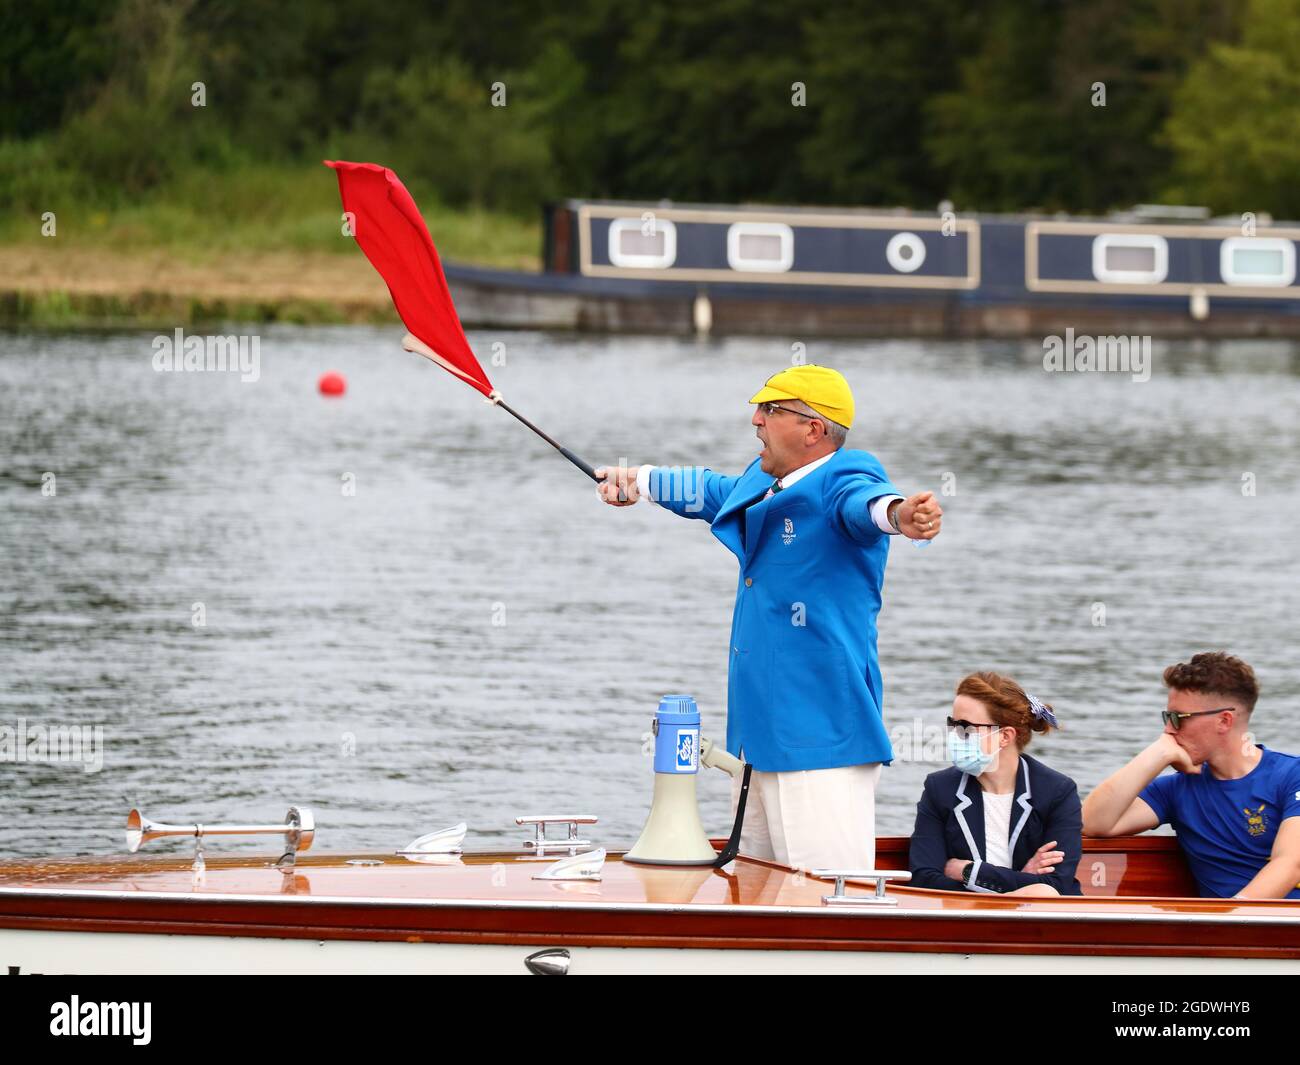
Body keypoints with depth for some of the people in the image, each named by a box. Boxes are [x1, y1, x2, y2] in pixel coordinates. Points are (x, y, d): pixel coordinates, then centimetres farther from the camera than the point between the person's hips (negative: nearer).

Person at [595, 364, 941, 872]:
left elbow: (862, 501, -36)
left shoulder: (841, 479, -12)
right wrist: (638, 481, 49)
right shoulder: (762, 481, 17)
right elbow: (714, 492, 39)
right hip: (759, 733, 10)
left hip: (820, 735, -10)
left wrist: (898, 513, -58)